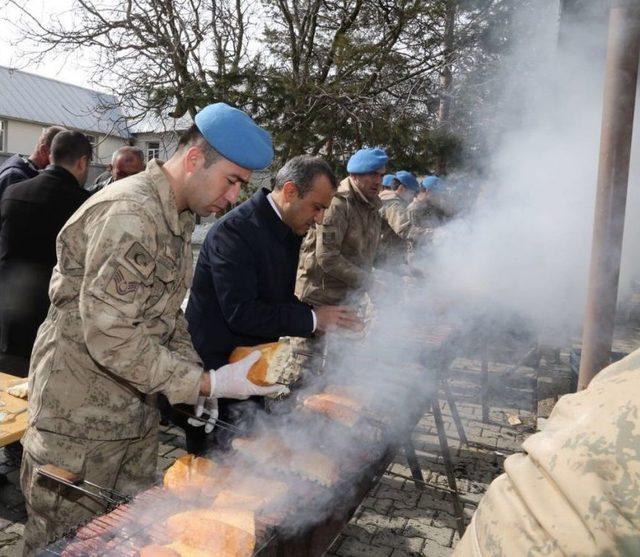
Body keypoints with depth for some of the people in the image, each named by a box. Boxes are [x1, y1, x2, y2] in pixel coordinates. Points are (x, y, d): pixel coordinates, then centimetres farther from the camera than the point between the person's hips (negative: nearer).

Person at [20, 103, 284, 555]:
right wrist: (208, 383, -24)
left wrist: (196, 374, 1)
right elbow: (108, 335, -28)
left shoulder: (178, 217, 8)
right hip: (81, 419, -8)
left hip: (136, 410, 9)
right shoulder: (129, 213, -24)